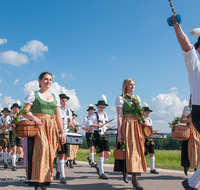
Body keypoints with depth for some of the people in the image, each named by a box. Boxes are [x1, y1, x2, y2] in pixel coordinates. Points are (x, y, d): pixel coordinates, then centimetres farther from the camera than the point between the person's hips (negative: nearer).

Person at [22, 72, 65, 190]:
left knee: (49, 154, -1)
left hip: (52, 129, 4)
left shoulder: (55, 97, 17)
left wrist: (62, 132, 9)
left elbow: (58, 116, 15)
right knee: (41, 150, -17)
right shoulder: (33, 94, 6)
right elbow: (24, 112, -1)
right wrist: (33, 117, -22)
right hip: (38, 126, -4)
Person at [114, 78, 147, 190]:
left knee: (137, 150, 5)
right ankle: (134, 179, -3)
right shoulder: (121, 98, -2)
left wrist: (144, 122, -3)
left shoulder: (137, 98, 16)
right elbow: (119, 116, -8)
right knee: (130, 150, -9)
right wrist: (119, 133, -14)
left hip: (137, 126, 6)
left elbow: (140, 113, 17)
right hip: (126, 126, -6)